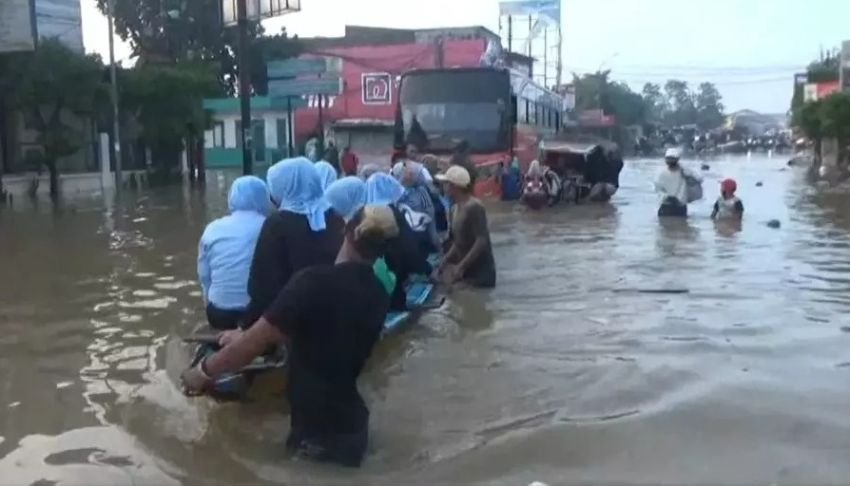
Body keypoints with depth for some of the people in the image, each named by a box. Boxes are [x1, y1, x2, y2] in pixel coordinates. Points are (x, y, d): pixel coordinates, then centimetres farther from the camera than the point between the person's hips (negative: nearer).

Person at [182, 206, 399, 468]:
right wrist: (243, 337, 18)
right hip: (351, 426, 7)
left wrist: (204, 371, 1)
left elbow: (257, 340, -15)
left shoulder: (315, 280, -22)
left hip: (315, 432, -7)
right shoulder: (379, 297, 1)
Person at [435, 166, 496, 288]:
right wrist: (444, 262, 6)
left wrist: (461, 266, -23)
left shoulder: (474, 207, -18)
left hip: (480, 271, -9)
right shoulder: (455, 208, 9)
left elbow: (481, 241, -23)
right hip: (466, 270, 9)